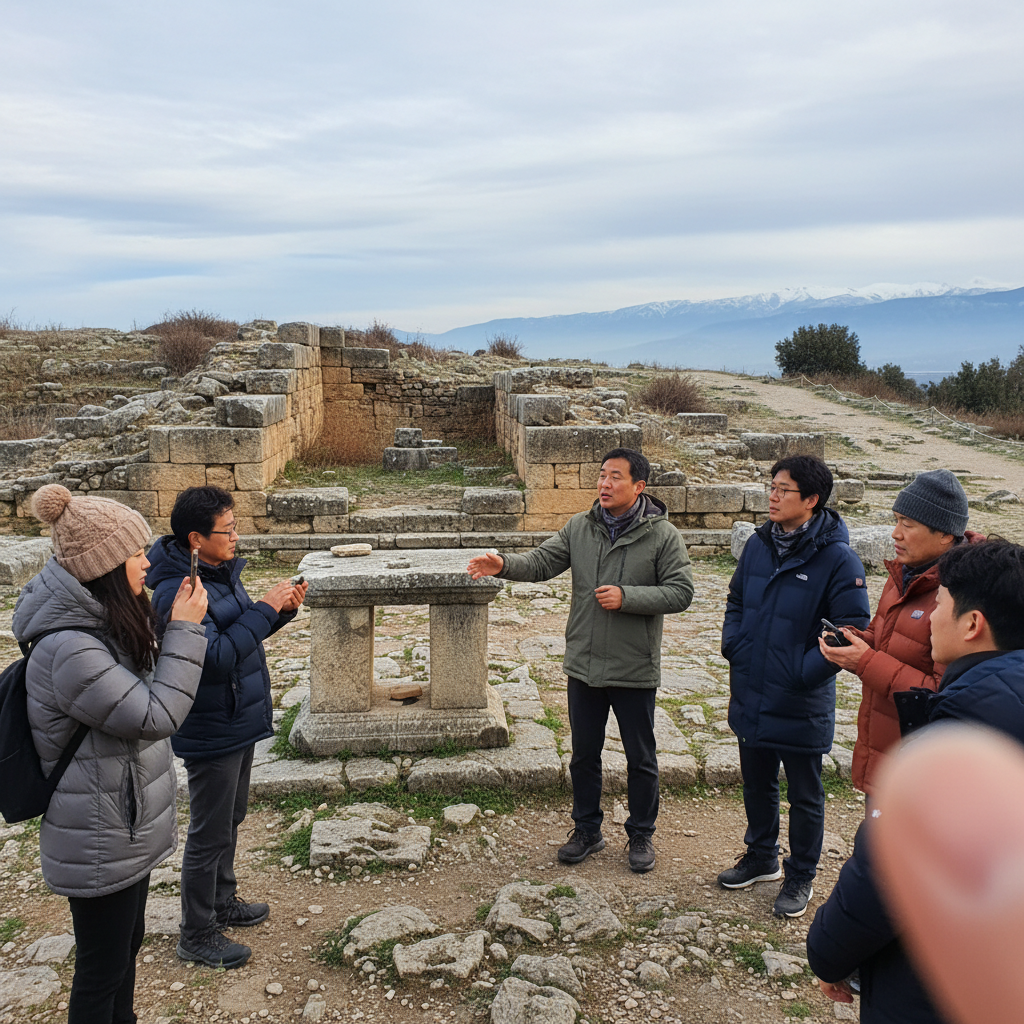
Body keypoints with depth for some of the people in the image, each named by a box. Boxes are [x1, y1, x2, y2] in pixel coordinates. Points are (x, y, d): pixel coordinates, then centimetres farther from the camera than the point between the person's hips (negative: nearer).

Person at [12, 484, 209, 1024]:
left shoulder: (97, 624, 2)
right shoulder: (69, 651, -32)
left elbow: (139, 693, 14)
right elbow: (157, 715, -26)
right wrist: (184, 629, -21)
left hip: (125, 832, 10)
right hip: (99, 849, -10)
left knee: (125, 944, 26)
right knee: (102, 969, 10)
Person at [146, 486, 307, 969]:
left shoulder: (221, 571, 4)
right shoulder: (178, 590, -25)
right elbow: (216, 657, -32)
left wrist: (282, 610, -3)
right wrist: (264, 608, -28)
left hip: (238, 722, 9)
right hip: (211, 733, -9)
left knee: (229, 820, 24)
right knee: (209, 834, 6)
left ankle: (223, 902, 43)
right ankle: (197, 936, 24)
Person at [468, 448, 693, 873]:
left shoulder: (662, 535, -9)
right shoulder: (579, 527, 1)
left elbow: (681, 592, -11)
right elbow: (543, 561, -4)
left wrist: (627, 597, -21)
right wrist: (504, 565, -23)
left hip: (635, 670, -3)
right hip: (583, 664, 3)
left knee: (640, 759, 12)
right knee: (584, 754, 16)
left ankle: (641, 834, 32)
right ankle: (587, 830, 35)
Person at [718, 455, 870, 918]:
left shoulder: (837, 558, -18)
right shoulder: (758, 544, 0)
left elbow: (852, 631, -16)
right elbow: (736, 601, 15)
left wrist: (807, 671, -19)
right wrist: (733, 645, 0)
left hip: (800, 705, -5)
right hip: (750, 695, 6)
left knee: (804, 796, 14)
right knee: (756, 784, 22)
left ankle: (800, 877, 33)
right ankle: (761, 857, 44)